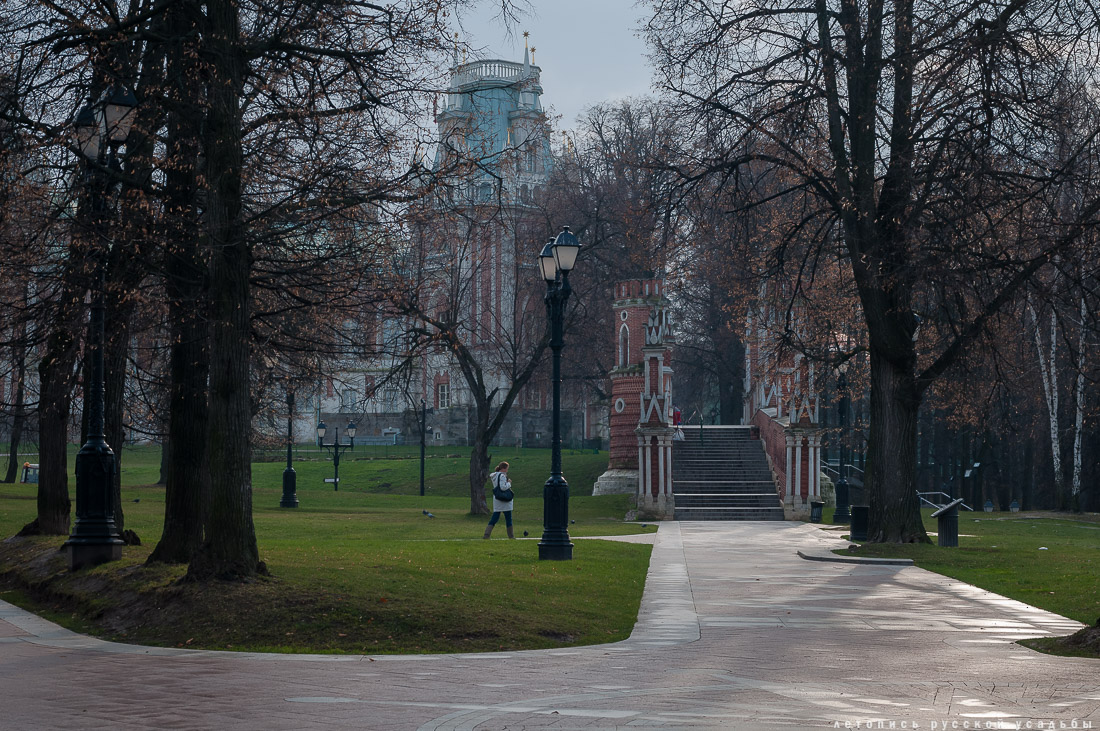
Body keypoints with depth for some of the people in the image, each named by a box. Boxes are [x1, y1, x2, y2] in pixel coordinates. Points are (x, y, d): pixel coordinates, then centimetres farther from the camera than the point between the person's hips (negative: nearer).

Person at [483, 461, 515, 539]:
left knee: (494, 518, 6)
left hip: (496, 499, 7)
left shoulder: (493, 476, 11)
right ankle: (511, 536, 12)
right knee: (508, 518, 4)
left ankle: (486, 534, -5)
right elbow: (503, 487, -24)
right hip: (504, 500, -7)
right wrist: (509, 483, -8)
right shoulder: (502, 476, -16)